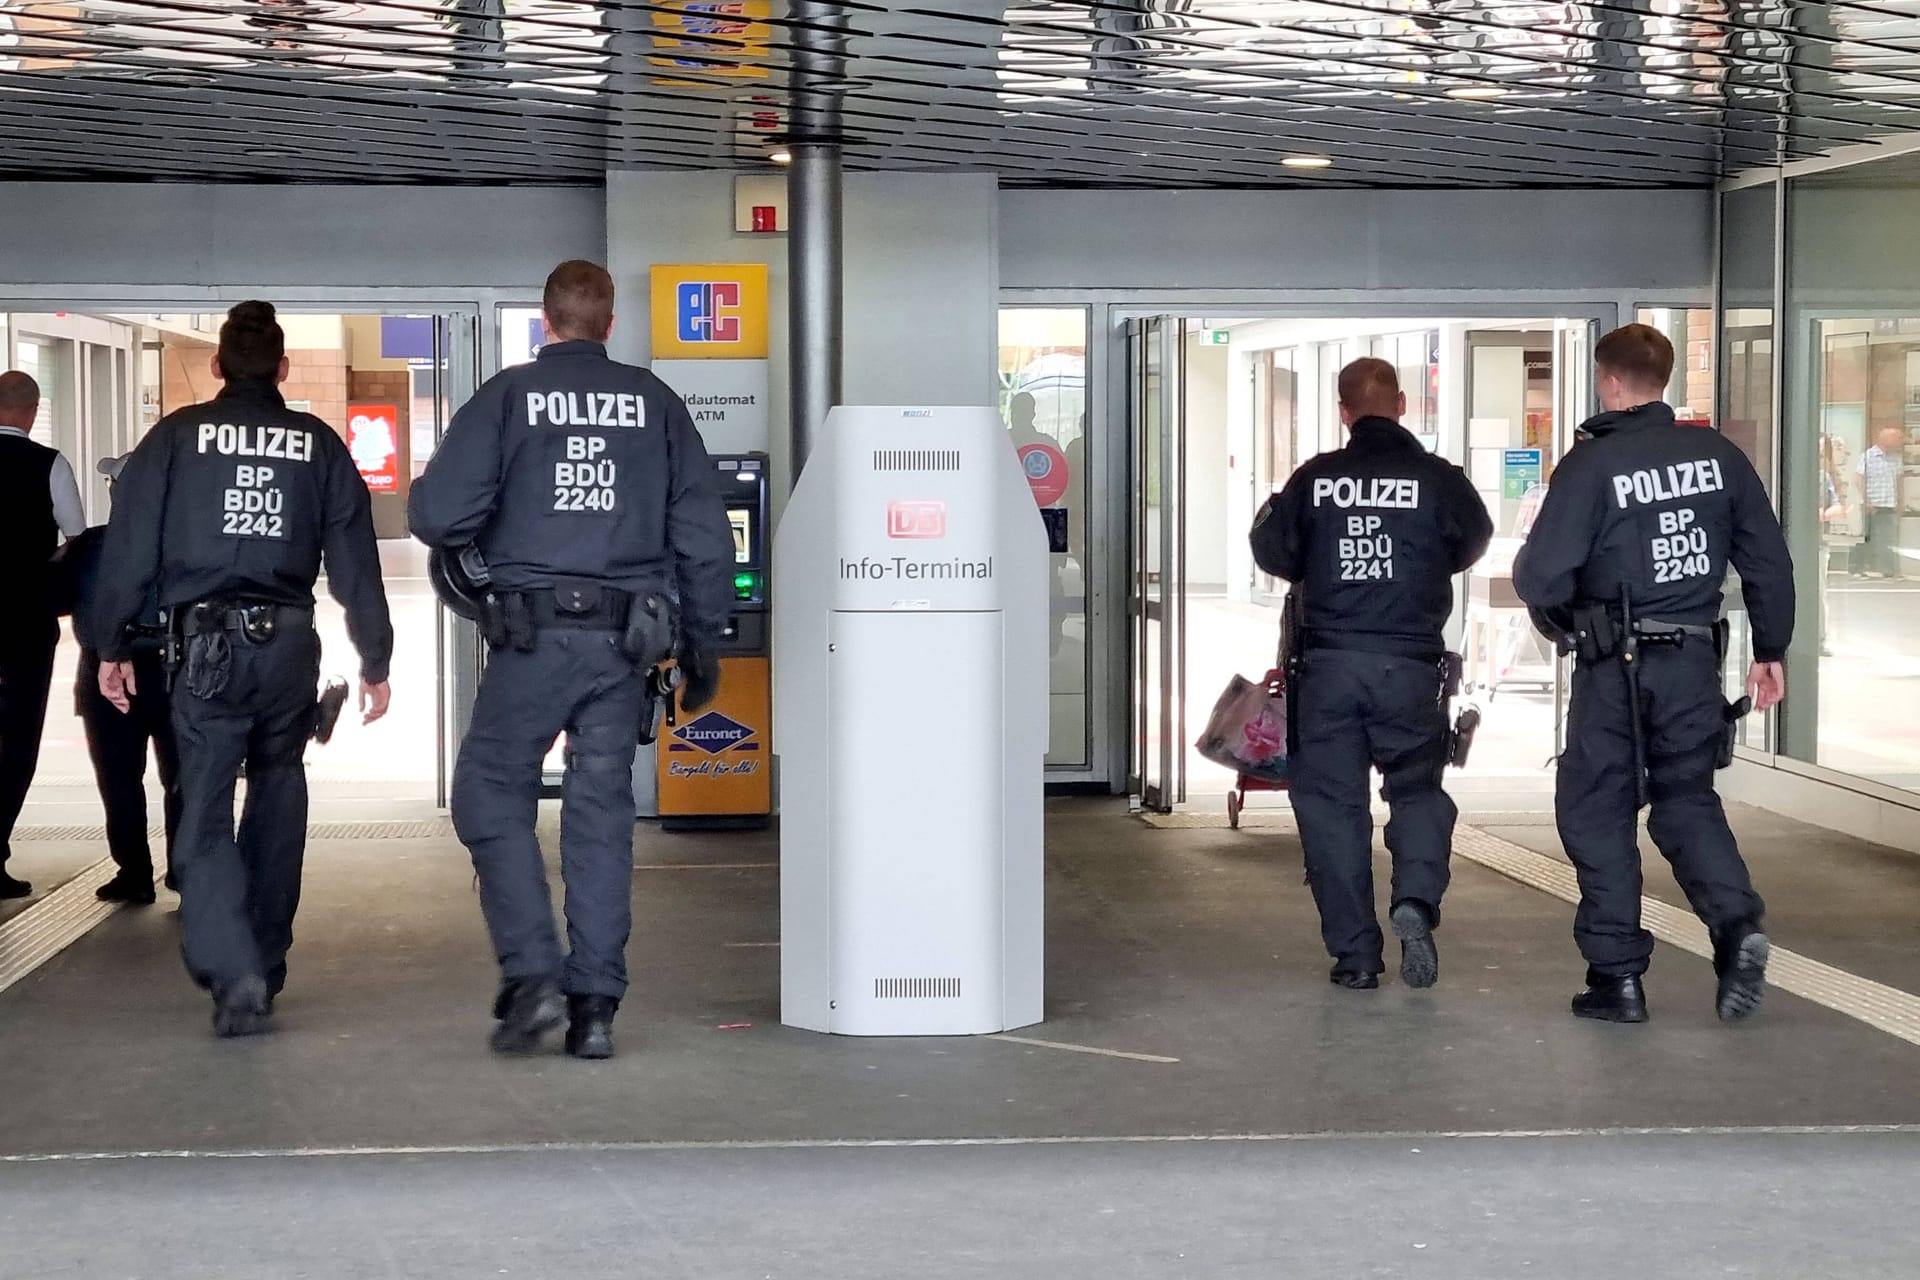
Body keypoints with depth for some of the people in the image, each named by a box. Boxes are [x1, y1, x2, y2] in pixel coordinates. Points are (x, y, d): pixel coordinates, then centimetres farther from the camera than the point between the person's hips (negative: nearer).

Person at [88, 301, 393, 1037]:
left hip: (209, 644, -2)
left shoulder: (177, 437, 2)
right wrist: (374, 661, 12)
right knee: (276, 803, 17)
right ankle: (263, 967, 25)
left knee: (204, 816, -2)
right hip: (290, 643, 2)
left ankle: (233, 973, -20)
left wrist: (111, 645, 6)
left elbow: (129, 545, 0)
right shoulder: (319, 445, 6)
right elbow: (355, 561, 7)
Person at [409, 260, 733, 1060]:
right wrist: (703, 642, 16)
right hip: (625, 637, 3)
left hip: (535, 633, -3)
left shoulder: (508, 396, 0)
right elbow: (703, 533, 8)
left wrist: (466, 543, 16)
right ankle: (595, 1007, 6)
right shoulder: (654, 402, 8)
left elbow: (438, 515, -8)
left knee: (491, 793, 8)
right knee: (602, 813, 7)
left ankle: (532, 975, -5)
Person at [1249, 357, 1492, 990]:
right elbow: (1474, 542, 13)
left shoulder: (1314, 479, -2)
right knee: (1417, 787, 15)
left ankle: (1354, 953, 7)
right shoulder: (1438, 479, -4)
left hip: (1328, 664, 0)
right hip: (1411, 663, 0)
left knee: (1331, 802, 7)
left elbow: (1272, 552, 8)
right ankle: (1416, 899, -11)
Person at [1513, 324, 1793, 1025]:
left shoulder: (1590, 462, -11)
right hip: (1694, 659, 4)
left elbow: (1539, 577, -14)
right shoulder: (1717, 455, 2)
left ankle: (1617, 975, 8)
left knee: (1597, 811, 8)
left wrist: (1562, 621, 8)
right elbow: (1769, 561, 6)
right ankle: (1737, 922, -8)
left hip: (1615, 665, -4)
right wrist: (1771, 649, 16)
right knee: (1687, 797, 17)